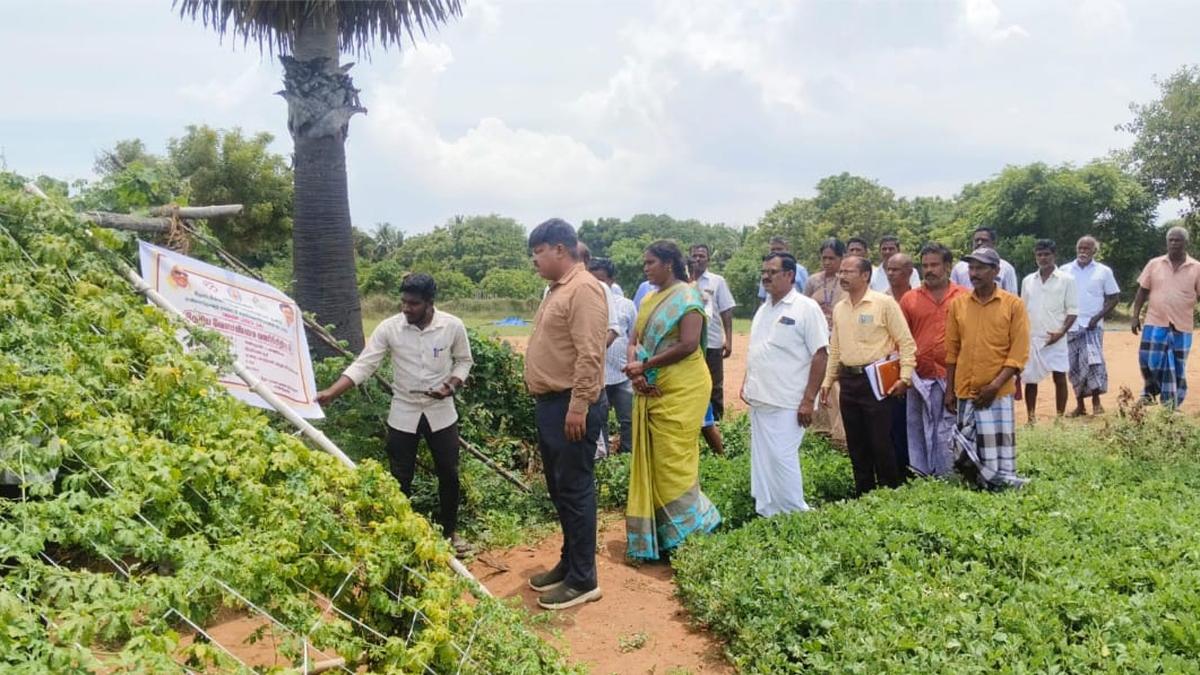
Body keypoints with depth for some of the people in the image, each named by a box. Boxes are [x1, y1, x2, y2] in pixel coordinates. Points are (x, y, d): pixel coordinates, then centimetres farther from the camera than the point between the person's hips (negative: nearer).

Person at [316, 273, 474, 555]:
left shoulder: (453, 326, -11)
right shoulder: (388, 328, -12)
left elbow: (464, 361, 3)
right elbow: (363, 365, -14)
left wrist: (452, 385, -17)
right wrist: (330, 393, -25)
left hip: (441, 412, 0)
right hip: (403, 413, 0)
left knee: (449, 474, 9)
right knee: (400, 478, 7)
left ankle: (449, 532, 30)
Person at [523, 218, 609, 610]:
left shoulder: (583, 289, -16)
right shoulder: (557, 290, 17)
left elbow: (589, 355, -23)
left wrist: (579, 406, -25)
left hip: (571, 405, -10)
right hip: (550, 403, 10)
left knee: (575, 490, -3)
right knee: (558, 490, 17)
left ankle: (583, 580, 7)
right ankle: (568, 563, 29)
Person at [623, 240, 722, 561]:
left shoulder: (686, 296, -9)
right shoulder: (648, 300, 15)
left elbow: (688, 345, -20)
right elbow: (634, 342, 10)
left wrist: (644, 366, -14)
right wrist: (635, 372, -11)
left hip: (681, 390, -8)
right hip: (651, 391, 8)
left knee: (673, 463, -5)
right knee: (652, 462, 9)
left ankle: (692, 531, 9)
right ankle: (656, 534, 19)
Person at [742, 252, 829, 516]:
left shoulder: (806, 308, -10)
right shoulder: (763, 309, 13)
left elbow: (820, 354, -14)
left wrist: (809, 400, -17)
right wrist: (747, 383, 12)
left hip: (786, 402, -8)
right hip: (759, 399, 8)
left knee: (781, 459, -6)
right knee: (762, 460, 12)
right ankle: (767, 514, 23)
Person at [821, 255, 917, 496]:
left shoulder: (884, 303, -7)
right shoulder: (839, 308, 11)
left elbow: (906, 342, -6)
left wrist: (904, 377, -13)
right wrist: (827, 381, 15)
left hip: (875, 380, -6)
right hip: (848, 381, 6)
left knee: (881, 442, -3)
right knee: (856, 443, 11)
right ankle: (864, 492, 23)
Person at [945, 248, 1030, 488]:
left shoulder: (1013, 304, -2)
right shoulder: (958, 303, 8)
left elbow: (1019, 352, -5)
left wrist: (995, 385, -14)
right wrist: (950, 390, 7)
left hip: (998, 393, -3)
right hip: (965, 392, 3)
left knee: (998, 456, -2)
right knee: (969, 456, 7)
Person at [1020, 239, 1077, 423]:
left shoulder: (1066, 280, 0)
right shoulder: (1027, 281, 10)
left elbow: (1073, 310, -3)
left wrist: (1061, 332, -15)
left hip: (1055, 339, -3)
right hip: (1031, 338, 3)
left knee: (1059, 377, 0)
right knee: (1030, 379, 5)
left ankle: (1060, 418, 8)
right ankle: (1031, 418, 13)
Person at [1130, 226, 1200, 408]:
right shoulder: (1154, 264, 3)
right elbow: (1142, 291, 6)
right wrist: (1135, 316, 1)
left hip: (1182, 327, 0)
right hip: (1155, 323, 0)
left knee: (1177, 369, 7)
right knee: (1149, 361, -6)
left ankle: (1171, 406, 18)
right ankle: (1151, 390, 20)